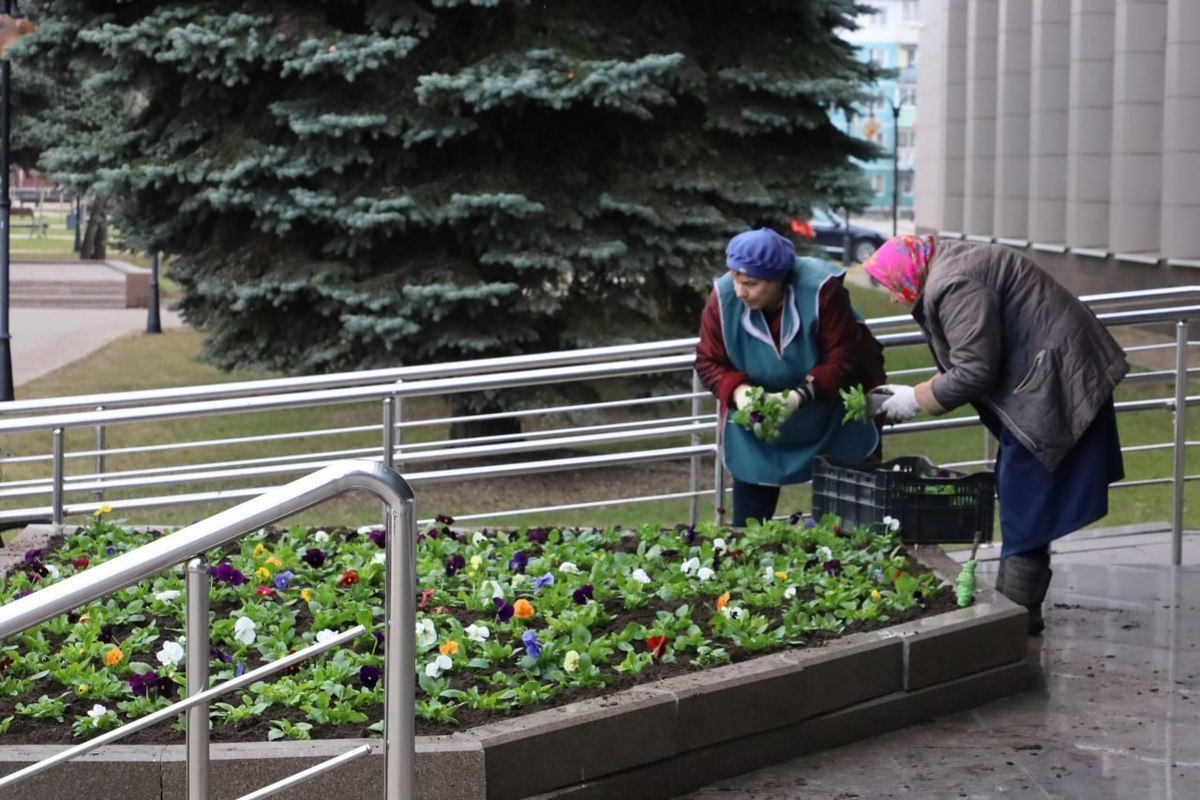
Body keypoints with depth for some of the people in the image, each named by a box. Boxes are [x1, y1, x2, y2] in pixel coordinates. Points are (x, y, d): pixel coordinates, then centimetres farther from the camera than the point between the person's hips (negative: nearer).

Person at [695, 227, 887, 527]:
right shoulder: (723, 298, -19)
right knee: (747, 522, 2)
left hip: (836, 428, -2)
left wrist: (800, 395, -40)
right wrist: (738, 390, -31)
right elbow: (708, 362, -10)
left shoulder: (821, 290, -28)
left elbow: (843, 361, -26)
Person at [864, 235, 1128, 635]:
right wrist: (914, 394, 10)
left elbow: (973, 372, -21)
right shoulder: (951, 266, 14)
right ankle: (1013, 596, 23)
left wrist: (915, 399, -9)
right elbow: (967, 361, 18)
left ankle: (1019, 610, 0)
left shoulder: (953, 285, -19)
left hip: (1053, 385, -11)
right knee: (1019, 496, 16)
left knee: (1025, 497, -5)